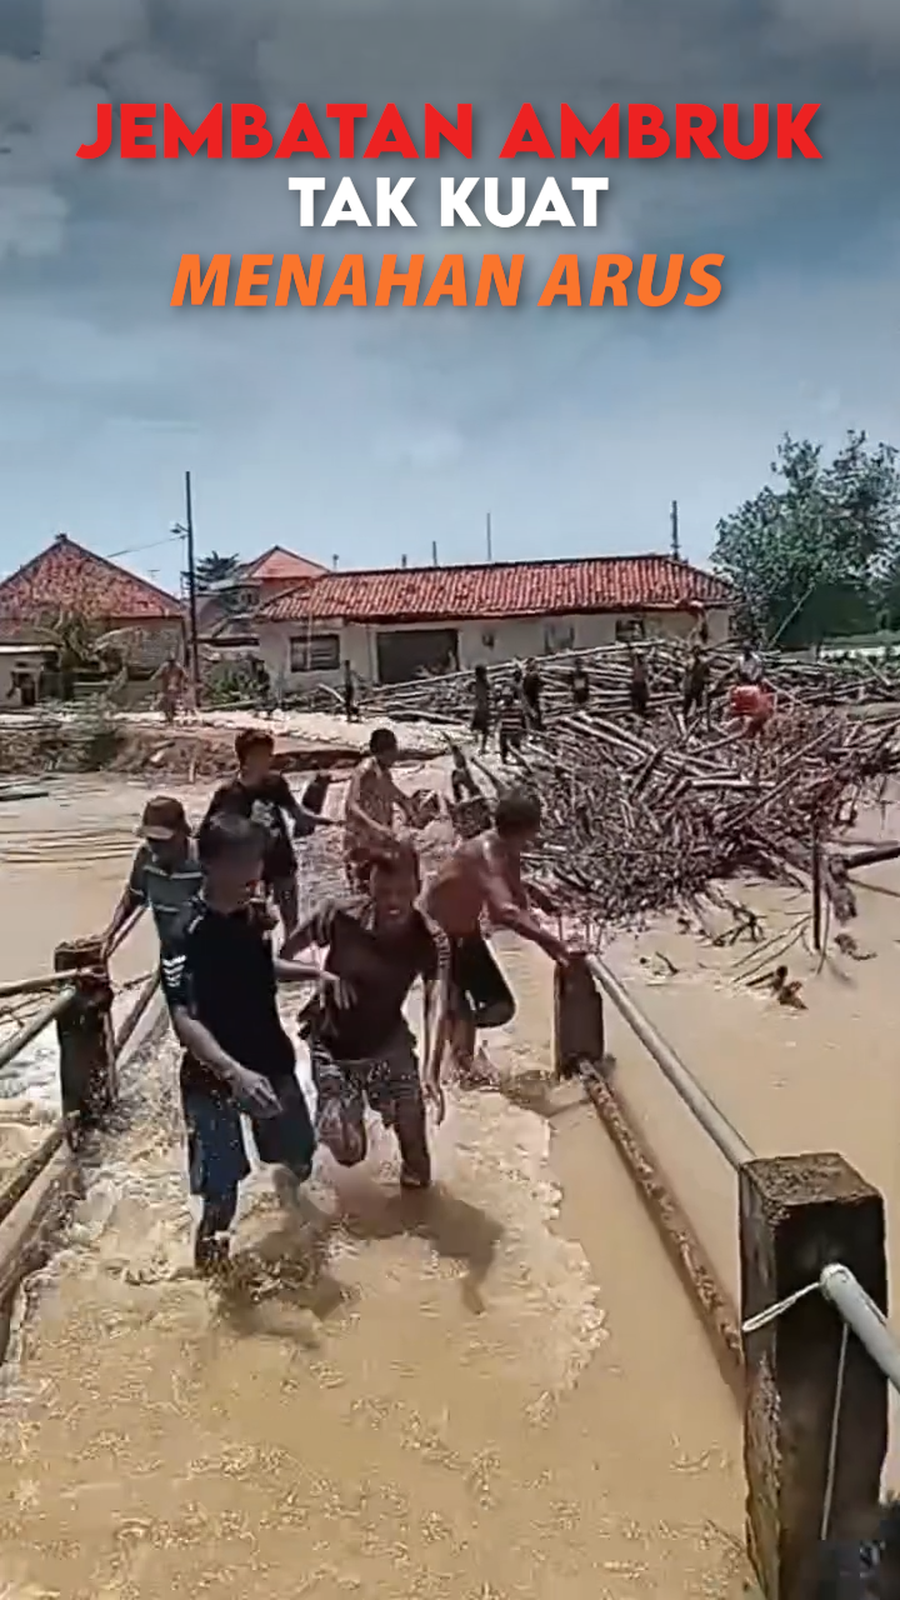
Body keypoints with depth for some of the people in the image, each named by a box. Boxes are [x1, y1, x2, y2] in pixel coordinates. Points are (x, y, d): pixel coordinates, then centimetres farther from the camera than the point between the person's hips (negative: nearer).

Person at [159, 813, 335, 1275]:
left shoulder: (253, 914, -3)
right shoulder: (185, 935, -25)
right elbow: (184, 1020, -31)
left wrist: (314, 973, 5)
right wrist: (235, 1072, -42)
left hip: (271, 1059, 6)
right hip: (214, 1074, -6)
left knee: (299, 1152, 21)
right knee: (221, 1183, -1)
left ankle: (289, 1185, 56)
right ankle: (212, 1238, 30)